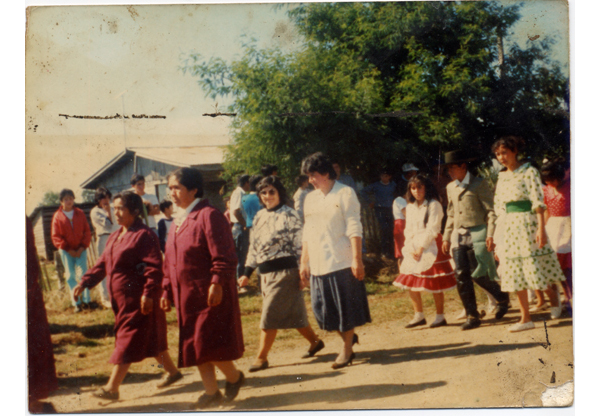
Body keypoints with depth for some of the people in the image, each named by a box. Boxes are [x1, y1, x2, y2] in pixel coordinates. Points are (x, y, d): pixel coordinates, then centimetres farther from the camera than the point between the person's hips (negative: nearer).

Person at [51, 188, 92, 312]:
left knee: (83, 273, -5)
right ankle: (76, 303, 4)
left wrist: (82, 248, -7)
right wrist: (68, 250, -8)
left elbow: (87, 232, 4)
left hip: (81, 249, 1)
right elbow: (56, 237, -2)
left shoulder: (80, 214, 5)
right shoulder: (57, 216, -1)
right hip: (66, 251, -1)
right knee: (71, 276, 1)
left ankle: (86, 301, 1)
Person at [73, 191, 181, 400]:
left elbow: (154, 267, -21)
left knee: (128, 342, -3)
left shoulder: (145, 236, -15)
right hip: (121, 298, 9)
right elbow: (102, 263, 17)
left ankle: (112, 388, 2)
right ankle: (172, 371, 31)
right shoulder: (115, 237, 14)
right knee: (149, 339, 17)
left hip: (138, 300, -9)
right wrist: (84, 282, 8)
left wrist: (148, 293, -26)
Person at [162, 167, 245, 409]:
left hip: (210, 296, -8)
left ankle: (234, 377, 20)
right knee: (194, 346, 10)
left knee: (209, 343, -5)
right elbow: (169, 262, 17)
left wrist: (217, 283, -23)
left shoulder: (209, 216, -13)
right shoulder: (178, 221, 13)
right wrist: (167, 291, 13)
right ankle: (211, 392, 21)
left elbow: (224, 256, -18)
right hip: (186, 297, 8)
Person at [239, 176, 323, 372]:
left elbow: (300, 245, -10)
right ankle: (315, 341, 31)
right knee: (293, 313, 13)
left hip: (284, 271, -7)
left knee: (270, 315, -6)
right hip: (266, 273, 7)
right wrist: (247, 273, 13)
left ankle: (261, 357, 3)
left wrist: (303, 273, -14)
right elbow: (254, 247, 16)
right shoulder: (259, 217, 12)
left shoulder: (289, 215, -7)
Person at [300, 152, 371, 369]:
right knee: (322, 308, 8)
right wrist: (304, 262, 12)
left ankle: (347, 350, 16)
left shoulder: (345, 194, -4)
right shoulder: (310, 199, 13)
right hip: (318, 265, 6)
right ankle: (349, 336, 30)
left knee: (345, 308, 2)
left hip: (341, 262, -6)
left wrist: (357, 259, -15)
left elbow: (354, 229, -9)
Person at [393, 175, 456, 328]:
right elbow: (408, 230, 11)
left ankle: (440, 316, 8)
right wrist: (411, 249, -2)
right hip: (414, 249, 6)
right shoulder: (410, 207, 13)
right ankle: (418, 316, 17)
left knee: (434, 283, -4)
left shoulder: (434, 205, -7)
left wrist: (421, 248, -13)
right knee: (410, 283, 4)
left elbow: (432, 229, -12)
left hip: (430, 247, -6)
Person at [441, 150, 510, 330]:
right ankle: (472, 316, 5)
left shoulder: (479, 184, -4)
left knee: (478, 275, -7)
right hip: (458, 237, 6)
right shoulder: (451, 188, 16)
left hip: (477, 234, -6)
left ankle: (503, 299, 21)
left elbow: (491, 211, -7)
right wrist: (446, 237, 16)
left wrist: (491, 235, -16)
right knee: (462, 276, -2)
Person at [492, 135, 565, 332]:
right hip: (510, 227, 6)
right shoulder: (502, 177, 11)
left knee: (534, 266, -2)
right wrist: (502, 229, 9)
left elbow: (538, 202, -12)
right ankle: (525, 318, 9)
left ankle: (553, 297, 29)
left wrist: (541, 229, -19)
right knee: (515, 272, 4)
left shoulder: (529, 172, -7)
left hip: (528, 223, -6)